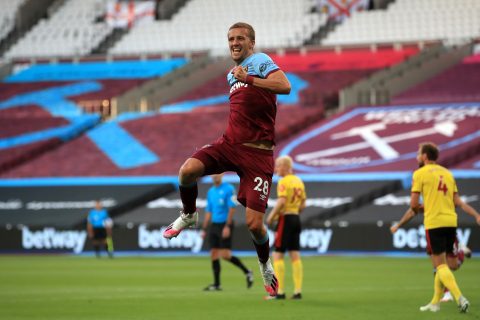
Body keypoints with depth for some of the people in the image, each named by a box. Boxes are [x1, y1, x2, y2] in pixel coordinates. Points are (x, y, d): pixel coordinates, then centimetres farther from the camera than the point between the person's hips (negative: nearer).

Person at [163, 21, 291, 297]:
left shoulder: (260, 61, -6)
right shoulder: (231, 74, 18)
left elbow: (285, 86, -26)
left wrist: (250, 79, -33)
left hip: (257, 153, -6)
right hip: (230, 143, 6)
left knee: (254, 224, -10)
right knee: (188, 170, -24)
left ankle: (266, 265, 21)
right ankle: (189, 216, 7)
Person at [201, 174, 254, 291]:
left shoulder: (229, 189, -7)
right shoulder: (210, 192, 14)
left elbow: (232, 208, -13)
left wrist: (227, 226, -19)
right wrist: (204, 229, 13)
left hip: (225, 225, -7)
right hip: (214, 225, 7)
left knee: (225, 255, -12)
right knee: (214, 255, 3)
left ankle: (247, 272, 4)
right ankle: (216, 284, 6)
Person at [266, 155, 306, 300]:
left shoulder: (284, 182, -12)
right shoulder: (299, 182, 13)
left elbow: (281, 201, -23)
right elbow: (302, 205, 15)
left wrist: (271, 217, -15)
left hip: (285, 219, -8)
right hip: (296, 218, 8)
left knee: (278, 255, -3)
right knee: (295, 256, 8)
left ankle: (280, 292, -6)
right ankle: (298, 291, 5)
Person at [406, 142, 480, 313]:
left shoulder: (420, 173, -2)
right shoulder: (447, 173, 15)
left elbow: (414, 204, -7)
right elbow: (458, 201, 7)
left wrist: (419, 209, 15)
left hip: (434, 223, -6)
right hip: (451, 222, 6)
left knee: (440, 265, -5)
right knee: (442, 264, 15)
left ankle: (460, 298, -21)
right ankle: (435, 302, 21)